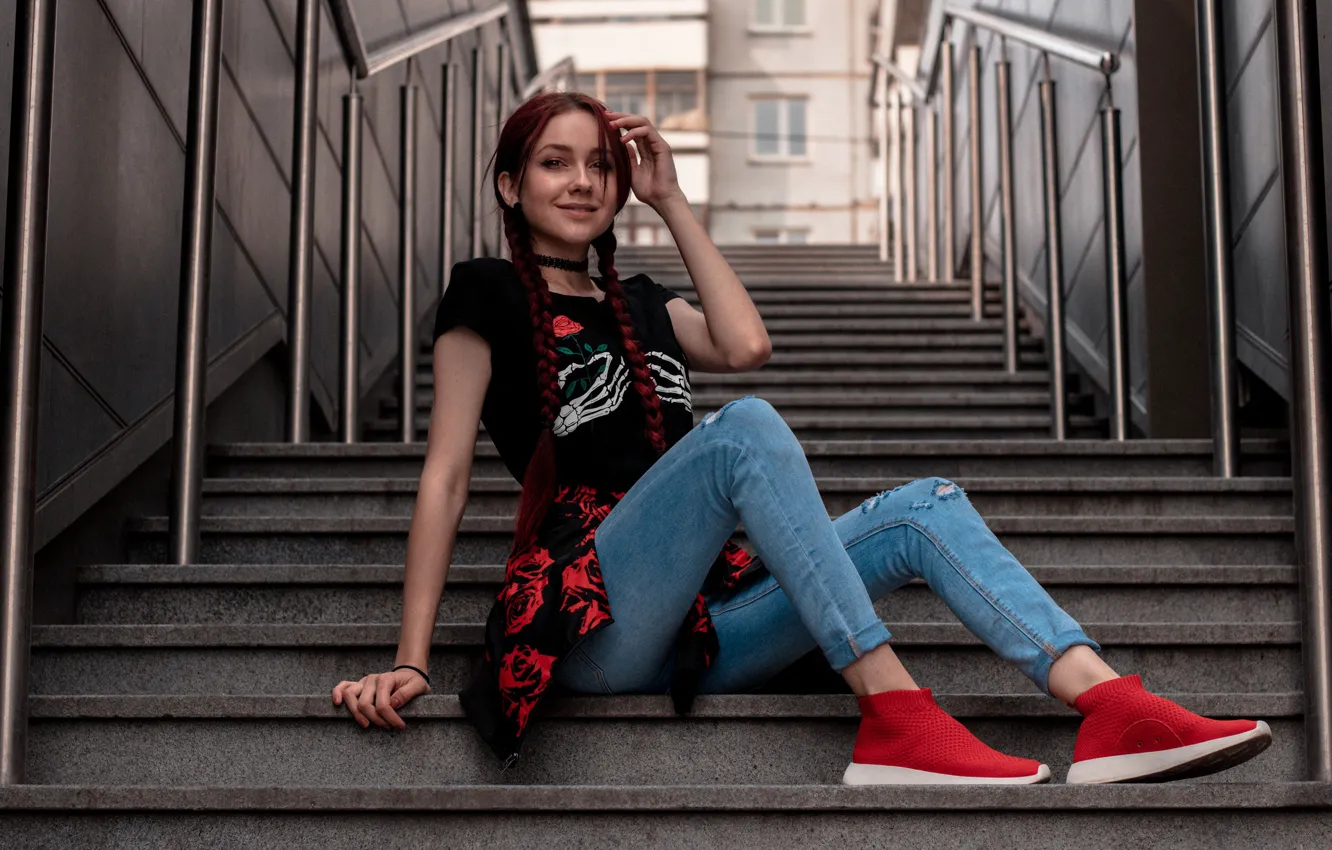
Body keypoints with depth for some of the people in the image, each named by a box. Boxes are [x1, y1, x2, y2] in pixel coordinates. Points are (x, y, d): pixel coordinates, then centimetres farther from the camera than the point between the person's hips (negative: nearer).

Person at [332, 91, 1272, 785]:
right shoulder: (488, 296, 7)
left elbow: (746, 343, 4)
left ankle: (1113, 708, -32)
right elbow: (447, 476, -3)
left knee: (926, 506, -11)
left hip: (689, 631, 7)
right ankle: (892, 712, -39)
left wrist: (671, 200, 9)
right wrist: (411, 663, -10)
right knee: (745, 427, -30)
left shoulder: (638, 303, 25)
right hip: (597, 622, -6)